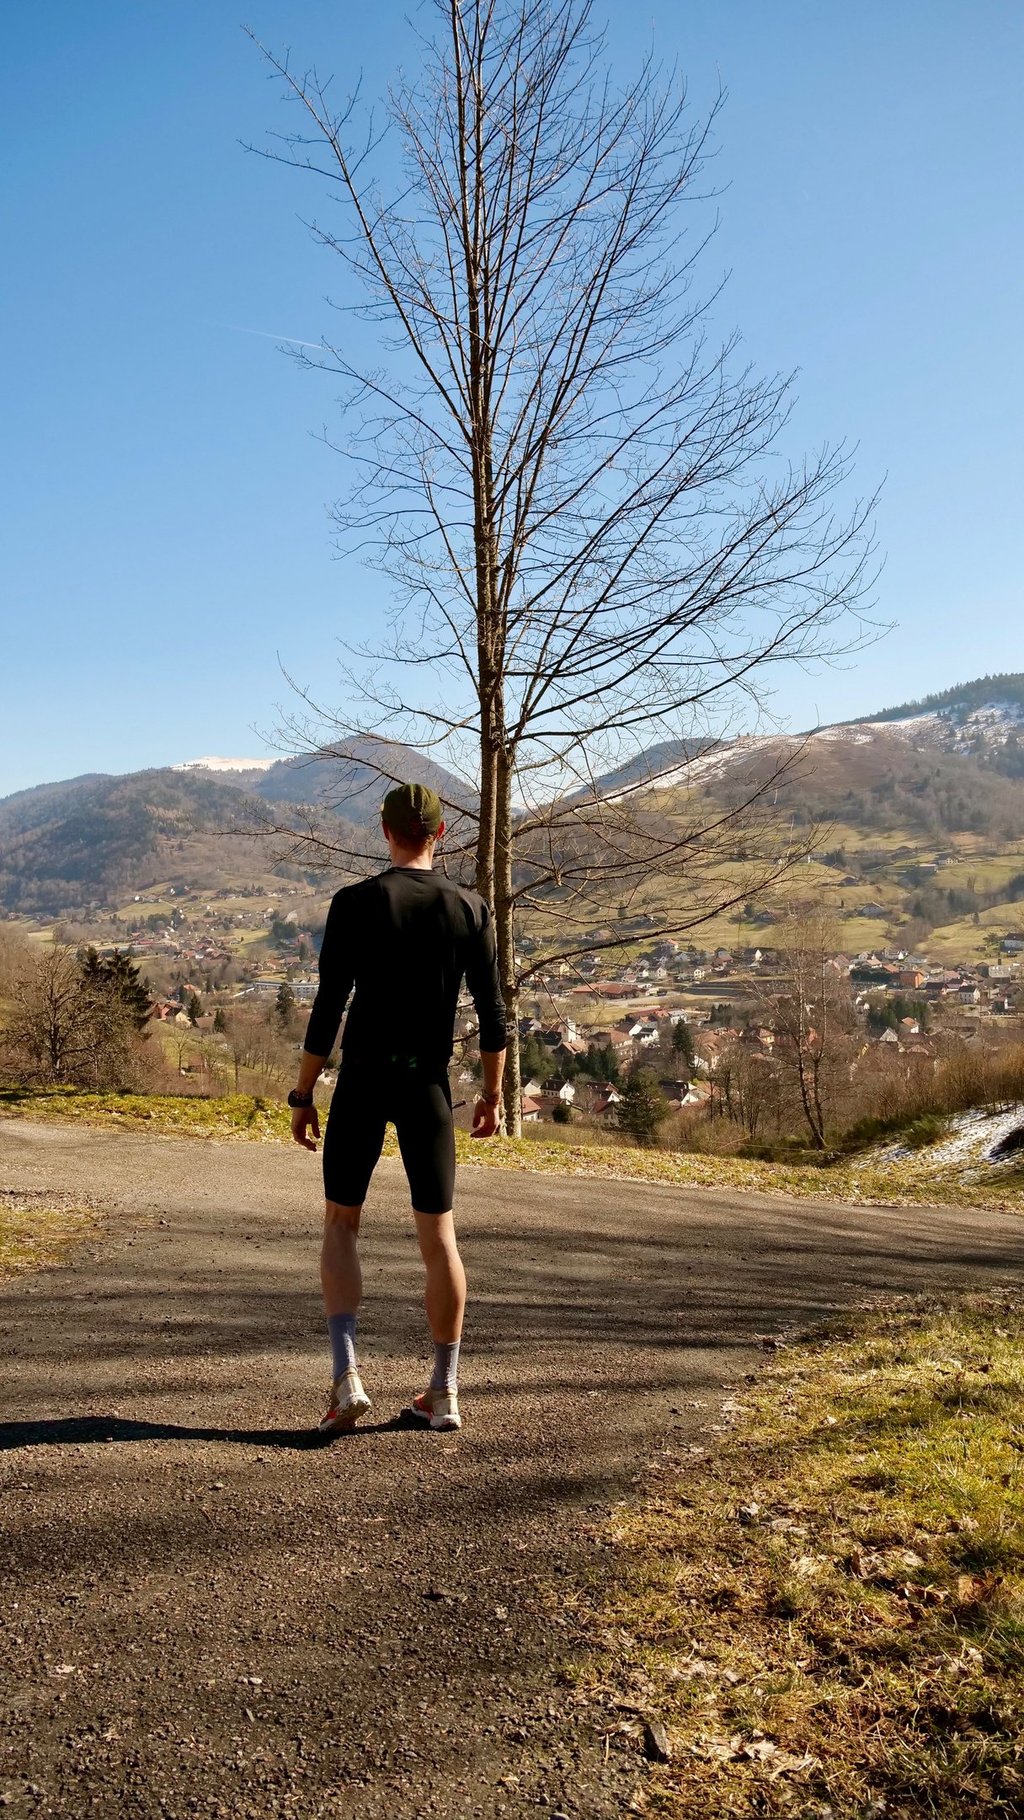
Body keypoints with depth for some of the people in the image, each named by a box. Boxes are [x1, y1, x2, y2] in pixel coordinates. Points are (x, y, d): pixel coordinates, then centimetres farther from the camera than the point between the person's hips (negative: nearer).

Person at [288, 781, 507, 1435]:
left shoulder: (354, 903, -6)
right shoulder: (471, 908, 0)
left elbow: (328, 1010, -9)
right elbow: (492, 1013, 1)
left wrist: (302, 1095, -1)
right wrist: (493, 1094, 12)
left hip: (363, 1081, -2)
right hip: (429, 1085, 2)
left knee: (342, 1223, 13)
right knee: (439, 1235, 9)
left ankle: (347, 1376, 1)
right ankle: (445, 1392, 17)